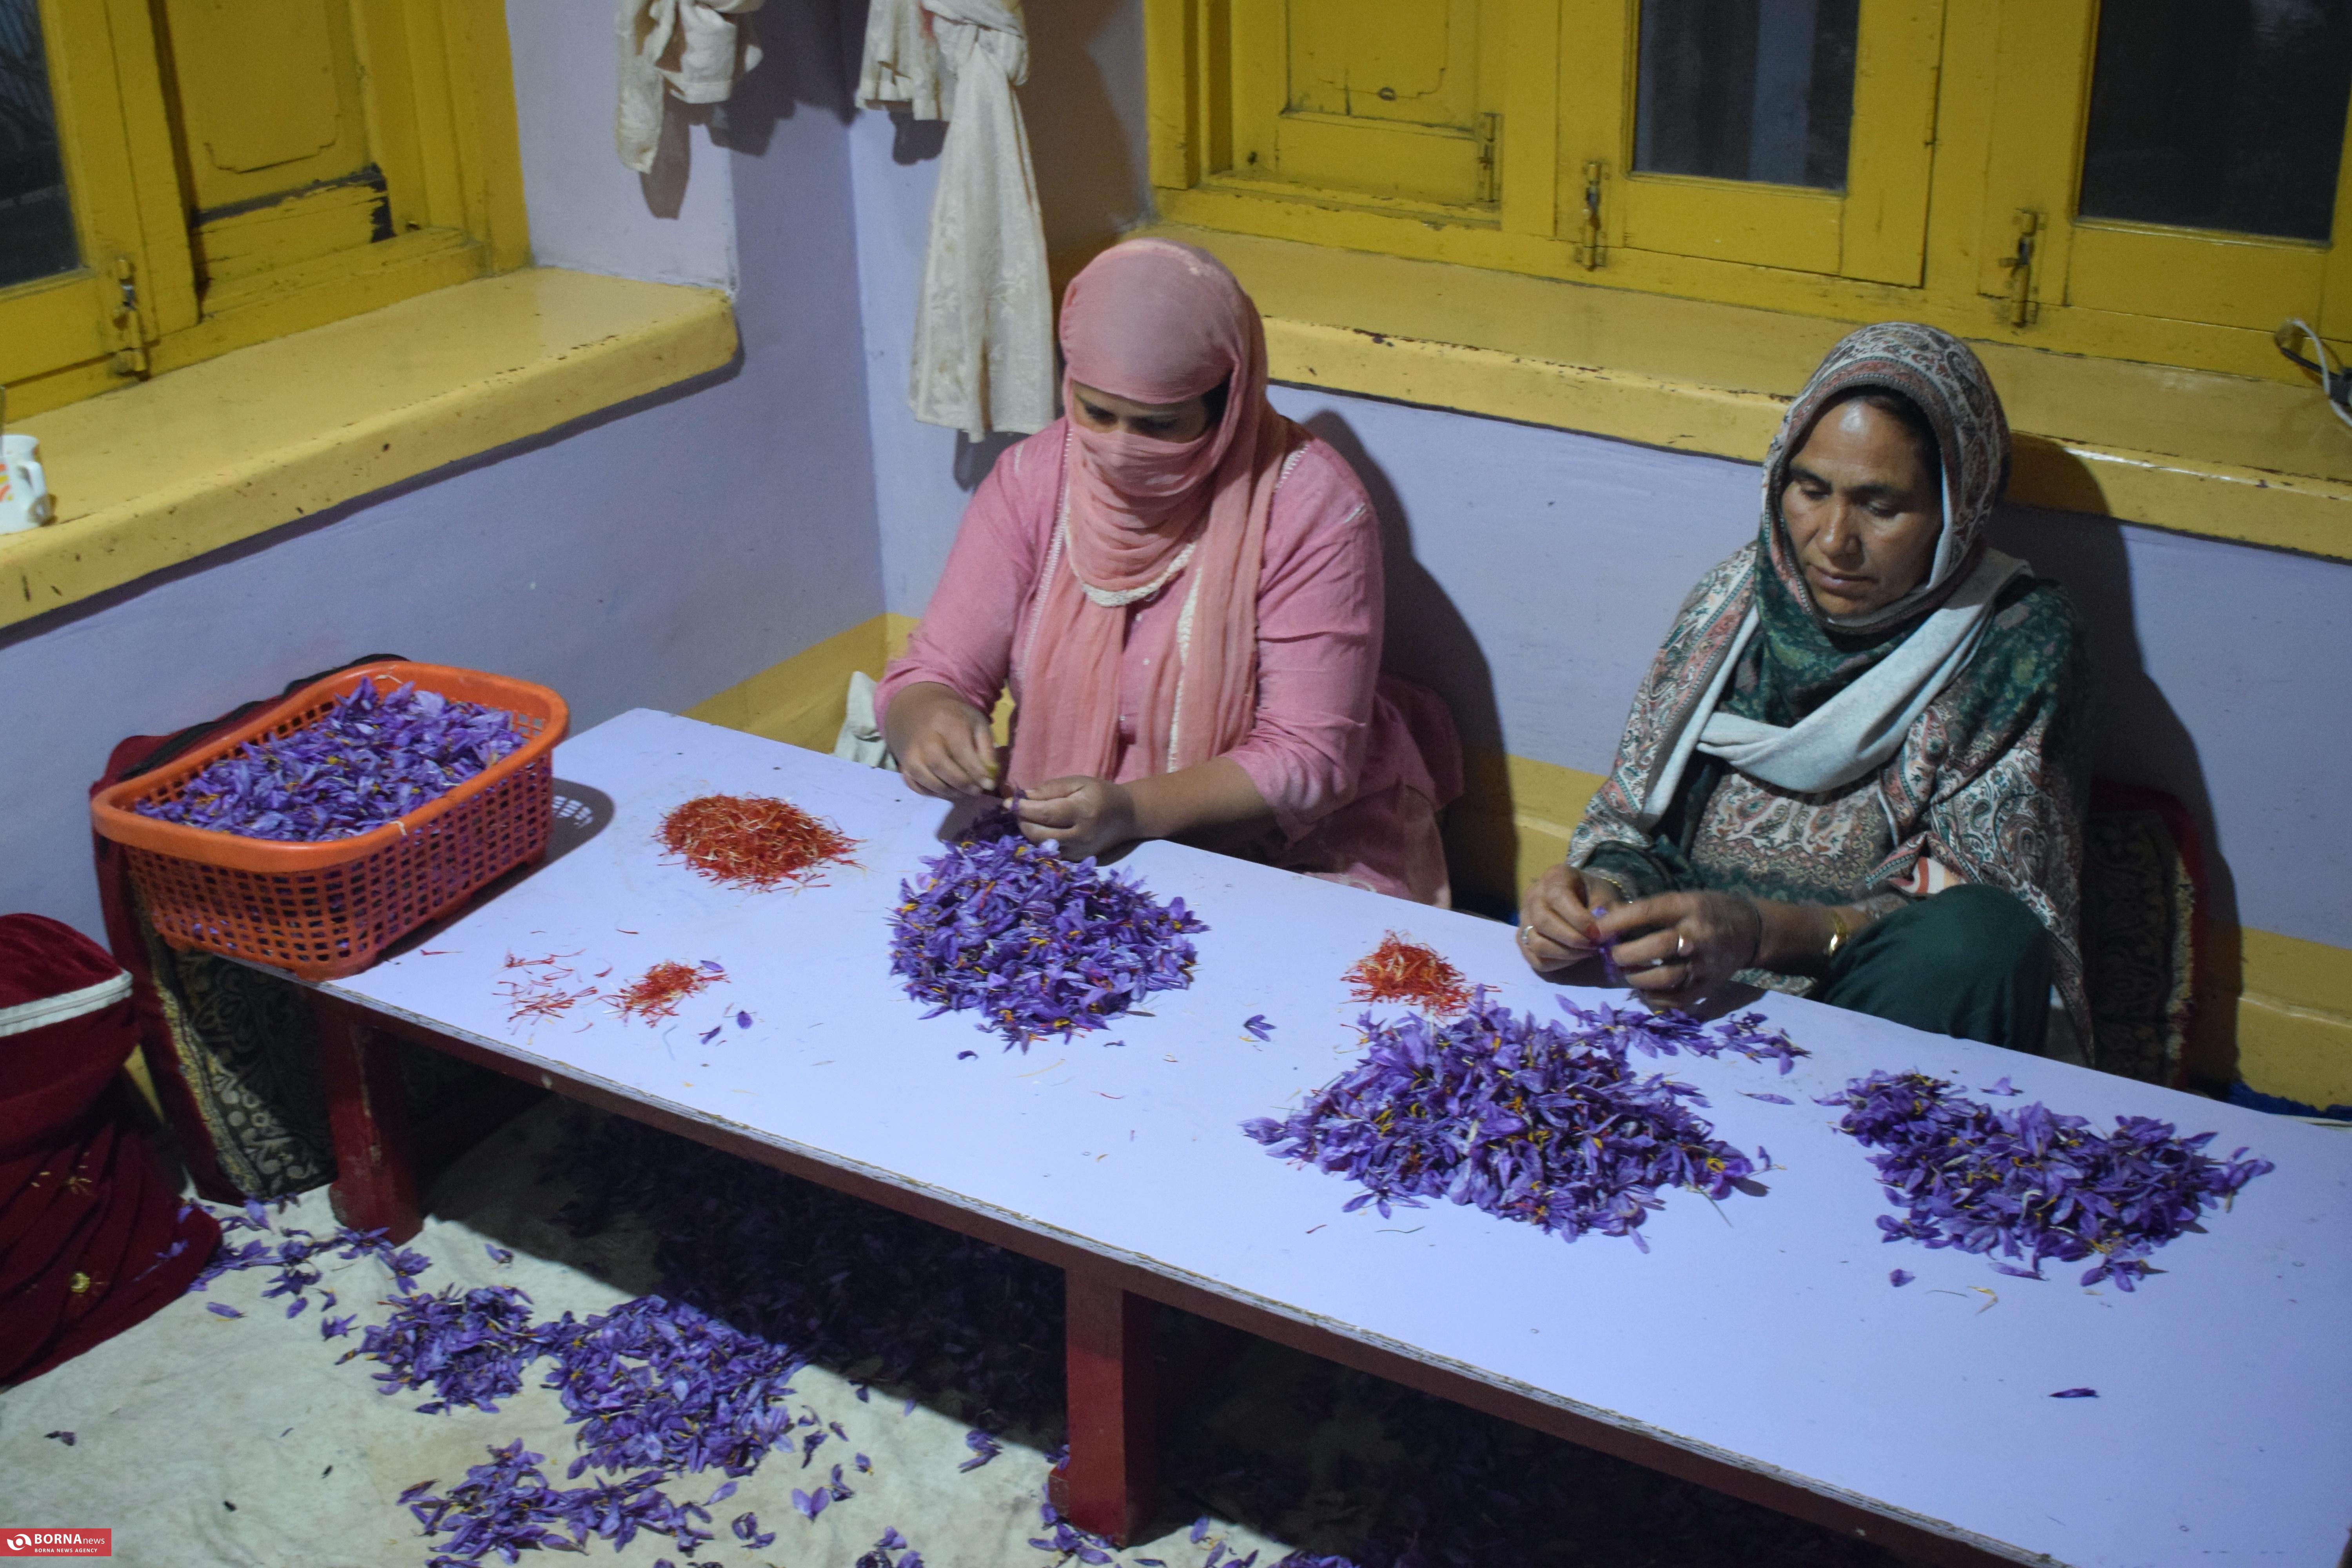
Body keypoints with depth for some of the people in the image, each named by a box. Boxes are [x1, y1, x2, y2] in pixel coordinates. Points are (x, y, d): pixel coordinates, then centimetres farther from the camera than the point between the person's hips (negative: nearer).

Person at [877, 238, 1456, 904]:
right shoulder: (1032, 479, -3)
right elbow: (929, 674, -3)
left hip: (1293, 858, -2)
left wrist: (1132, 811, -33)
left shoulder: (1311, 508, -15)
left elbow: (1308, 760, -18)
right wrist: (930, 722, -29)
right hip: (1062, 852, 2)